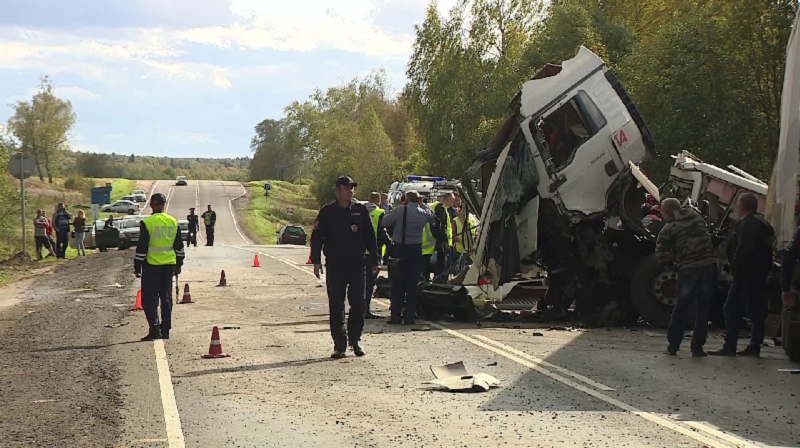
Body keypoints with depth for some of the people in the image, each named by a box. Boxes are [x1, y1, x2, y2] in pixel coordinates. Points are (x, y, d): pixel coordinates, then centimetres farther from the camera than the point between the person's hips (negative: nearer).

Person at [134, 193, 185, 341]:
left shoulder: (147, 223, -10)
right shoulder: (173, 222, 4)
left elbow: (141, 247, -10)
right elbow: (179, 245, 11)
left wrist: (137, 267, -2)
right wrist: (178, 265, 21)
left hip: (152, 265, -4)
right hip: (169, 265, 5)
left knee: (149, 298, 1)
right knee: (166, 297, 12)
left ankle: (155, 328, -12)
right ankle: (165, 330, 15)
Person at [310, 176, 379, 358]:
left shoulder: (361, 211, 6)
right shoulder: (327, 212, 3)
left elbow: (370, 237, 10)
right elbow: (317, 237, 3)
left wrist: (374, 260, 8)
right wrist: (316, 261, -7)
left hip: (357, 264, 1)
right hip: (335, 265, -1)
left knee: (358, 304, 0)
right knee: (336, 306, 1)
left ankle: (355, 339, 16)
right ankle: (339, 344, 6)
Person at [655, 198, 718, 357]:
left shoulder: (669, 229, 1)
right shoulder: (697, 217, 15)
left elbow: (661, 254, -3)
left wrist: (670, 265, 14)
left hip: (688, 269, -2)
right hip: (708, 265, 3)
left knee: (681, 307, 12)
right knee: (703, 308, 8)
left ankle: (673, 345, 16)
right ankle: (697, 347, 8)